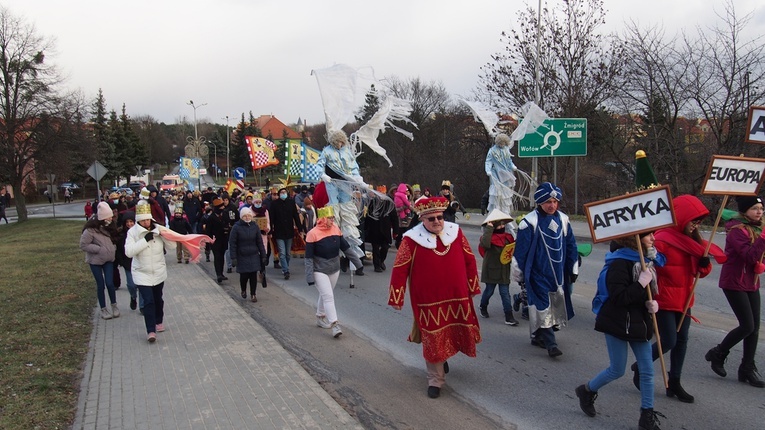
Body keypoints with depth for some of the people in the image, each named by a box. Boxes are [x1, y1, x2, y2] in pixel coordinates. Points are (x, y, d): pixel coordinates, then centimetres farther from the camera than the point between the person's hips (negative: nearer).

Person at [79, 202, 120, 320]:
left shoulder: (109, 227, -2)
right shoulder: (90, 229, -20)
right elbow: (83, 245, -18)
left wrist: (113, 248, -2)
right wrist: (99, 249, -23)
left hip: (108, 259, 4)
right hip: (96, 260, -4)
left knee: (110, 283, -2)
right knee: (100, 285, 4)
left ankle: (114, 306, 16)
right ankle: (103, 309, 18)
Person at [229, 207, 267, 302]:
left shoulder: (255, 226, 1)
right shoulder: (236, 227, -8)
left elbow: (260, 242, 6)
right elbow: (232, 243, -6)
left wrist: (263, 255, 5)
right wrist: (233, 258, -11)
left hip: (254, 256, 2)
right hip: (242, 256, -2)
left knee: (253, 275, 1)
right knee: (244, 276, 0)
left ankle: (253, 294, 16)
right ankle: (243, 290, 30)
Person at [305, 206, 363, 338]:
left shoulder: (336, 229, -2)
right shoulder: (313, 234, -17)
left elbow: (346, 247, 8)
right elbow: (309, 257, -14)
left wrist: (357, 261, 9)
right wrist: (310, 276, -17)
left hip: (334, 269, 5)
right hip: (319, 271, -5)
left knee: (325, 295, 18)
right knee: (328, 296, -11)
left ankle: (320, 317, 37)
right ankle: (334, 325, -11)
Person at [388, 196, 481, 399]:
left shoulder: (456, 232, 0)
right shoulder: (412, 239, -11)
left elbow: (469, 260, 9)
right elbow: (400, 269, -9)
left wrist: (472, 287, 12)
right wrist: (396, 297, -10)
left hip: (457, 298, 4)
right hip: (429, 302, -4)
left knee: (455, 334, 17)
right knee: (433, 341, 4)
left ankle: (443, 358, 47)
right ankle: (435, 380, 18)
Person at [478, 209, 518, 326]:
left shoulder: (508, 237, 6)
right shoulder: (489, 236, -12)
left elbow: (514, 249, 18)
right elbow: (484, 243, -36)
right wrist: (489, 228, -32)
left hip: (504, 271, 4)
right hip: (491, 270, -4)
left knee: (505, 293, 4)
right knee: (489, 290, 12)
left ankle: (509, 316, 5)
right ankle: (483, 307, 39)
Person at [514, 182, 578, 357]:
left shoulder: (563, 220, 5)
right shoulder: (529, 222, -13)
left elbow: (571, 246, 13)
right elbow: (520, 250, -9)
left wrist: (573, 269, 15)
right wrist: (519, 273, -6)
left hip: (557, 273, 6)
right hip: (538, 273, -6)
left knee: (553, 305, 12)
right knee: (543, 306, -10)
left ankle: (538, 336, 28)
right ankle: (550, 343, -7)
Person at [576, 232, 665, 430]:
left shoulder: (647, 260, 6)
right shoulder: (619, 263, -20)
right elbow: (619, 297, -25)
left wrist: (651, 303, -3)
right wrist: (641, 284, -24)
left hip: (638, 322, 8)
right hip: (617, 323, -8)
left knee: (647, 370, 7)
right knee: (617, 370, 4)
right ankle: (586, 391, 29)